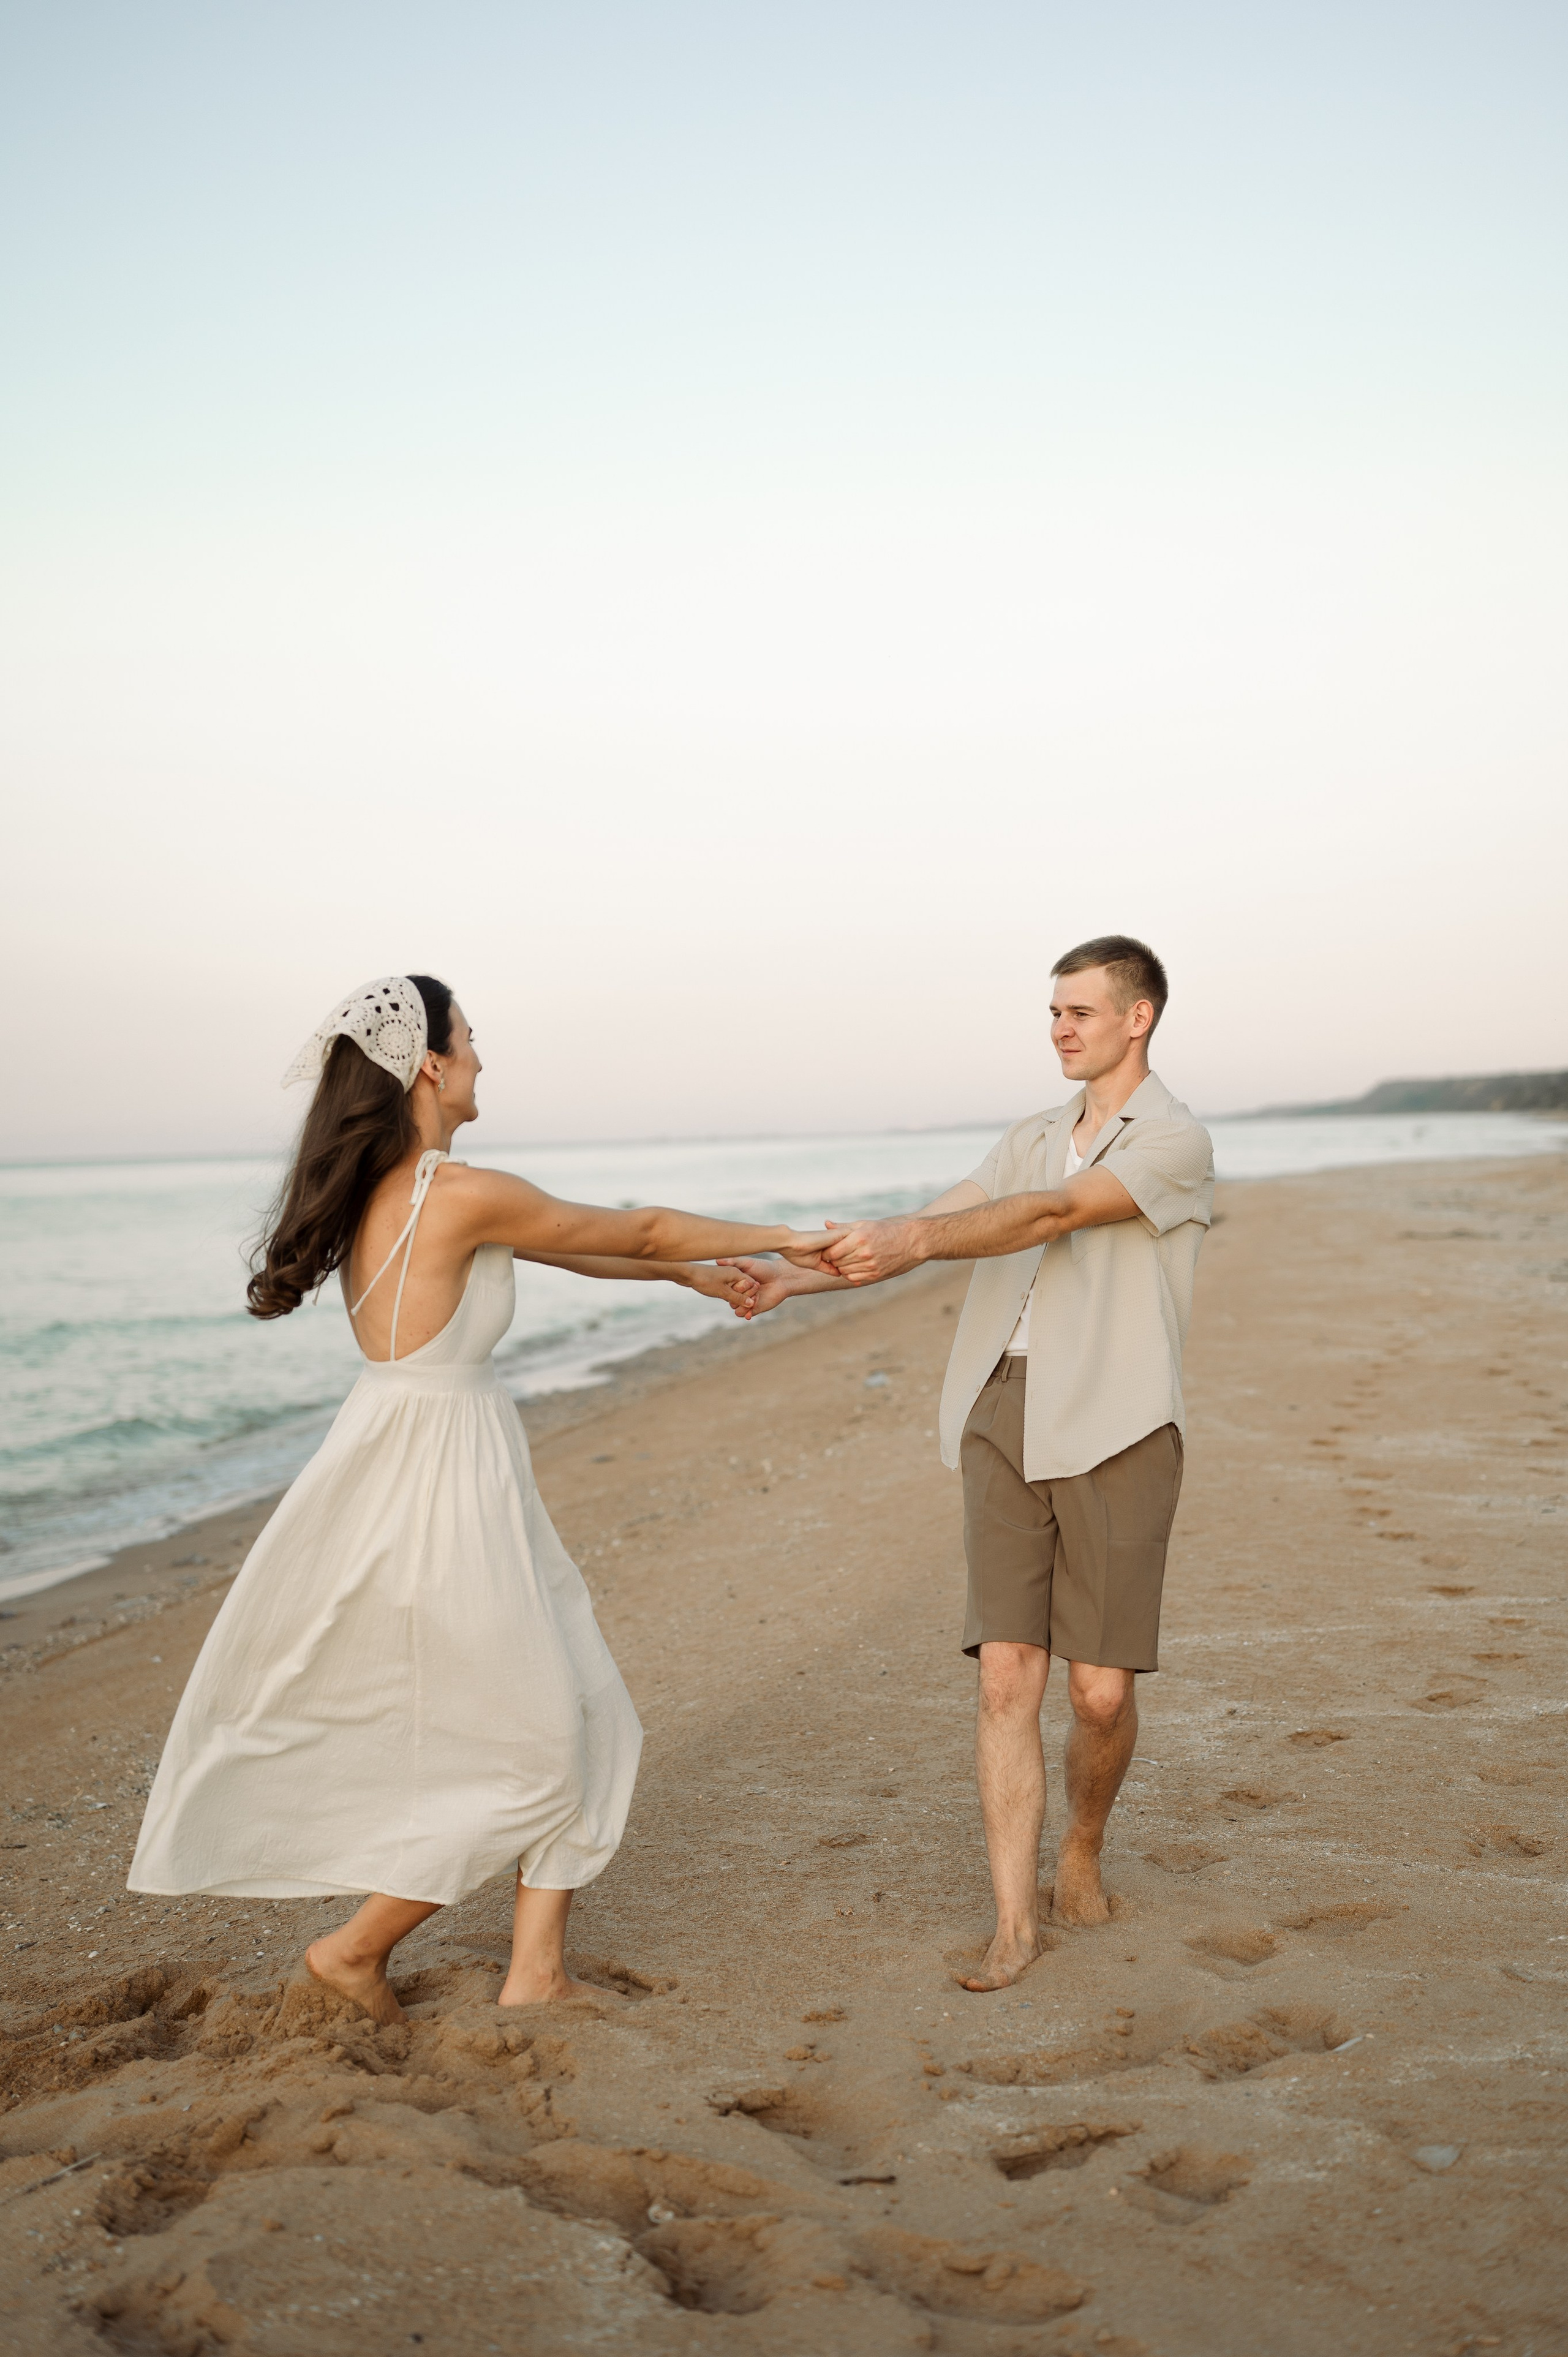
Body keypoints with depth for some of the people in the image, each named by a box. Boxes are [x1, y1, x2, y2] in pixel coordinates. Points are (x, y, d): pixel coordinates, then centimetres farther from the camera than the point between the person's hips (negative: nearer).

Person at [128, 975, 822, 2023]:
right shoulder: (464, 1195, -20)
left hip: (387, 1465, 9)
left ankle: (536, 1969, 20)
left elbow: (564, 1246, 15)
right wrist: (786, 1238, 5)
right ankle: (357, 1947, 19)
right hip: (442, 1491, -9)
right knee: (539, 1748, 9)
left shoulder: (384, 1187, 7)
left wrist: (692, 1273, 18)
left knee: (580, 1722, 16)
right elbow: (638, 1229, -10)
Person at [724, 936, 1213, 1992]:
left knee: (1102, 1690, -1)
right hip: (1008, 1420, 5)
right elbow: (923, 1234, 12)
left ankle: (1083, 1851, 29)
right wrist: (798, 1276, -1)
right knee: (1007, 1677, -4)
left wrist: (908, 1239, -29)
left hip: (1117, 1431, -4)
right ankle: (1016, 1922, 3)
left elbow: (1050, 1215, -19)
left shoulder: (1177, 1142, -4)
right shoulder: (1033, 1140, 19)